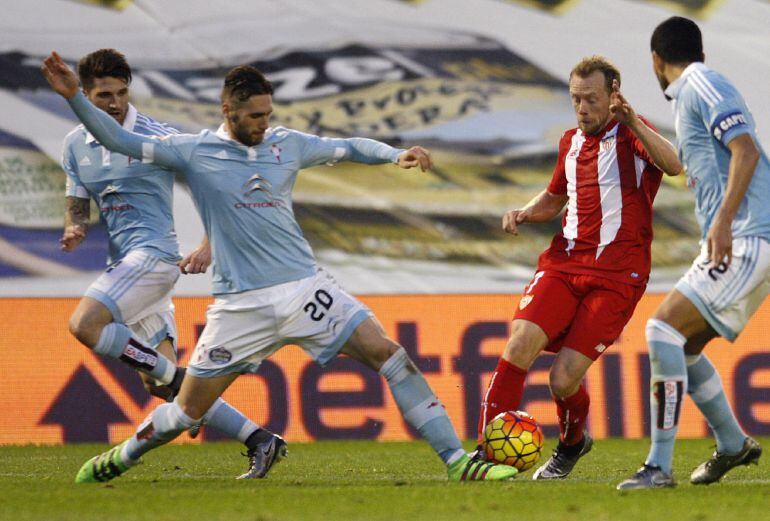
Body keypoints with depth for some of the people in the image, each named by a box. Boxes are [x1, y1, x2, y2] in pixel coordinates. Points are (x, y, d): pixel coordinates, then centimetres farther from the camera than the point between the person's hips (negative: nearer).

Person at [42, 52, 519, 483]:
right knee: (188, 411, 2)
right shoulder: (194, 152, -1)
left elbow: (348, 148, 17)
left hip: (307, 288, 2)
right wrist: (75, 97, -13)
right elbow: (119, 140, -2)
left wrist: (397, 156, 0)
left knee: (389, 355, -12)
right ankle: (120, 460, 31)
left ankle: (456, 462, -9)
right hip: (242, 304, -2)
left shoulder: (287, 144, 6)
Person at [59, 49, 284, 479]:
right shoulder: (76, 145, 11)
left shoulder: (159, 138, -6)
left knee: (85, 325, -26)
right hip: (124, 262, 7)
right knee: (158, 383, 3)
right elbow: (78, 208, 16)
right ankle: (258, 439, 6)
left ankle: (176, 376, -14)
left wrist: (208, 249, -17)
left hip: (154, 253, -7)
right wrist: (74, 230, -8)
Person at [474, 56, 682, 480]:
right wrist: (525, 214, 13)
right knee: (519, 346, -17)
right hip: (564, 264, 5)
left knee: (564, 378, -11)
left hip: (616, 277, -5)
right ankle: (486, 452, -11)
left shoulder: (630, 134, -4)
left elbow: (673, 166, -26)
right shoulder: (571, 142, 17)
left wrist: (632, 122, -40)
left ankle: (572, 443, 22)